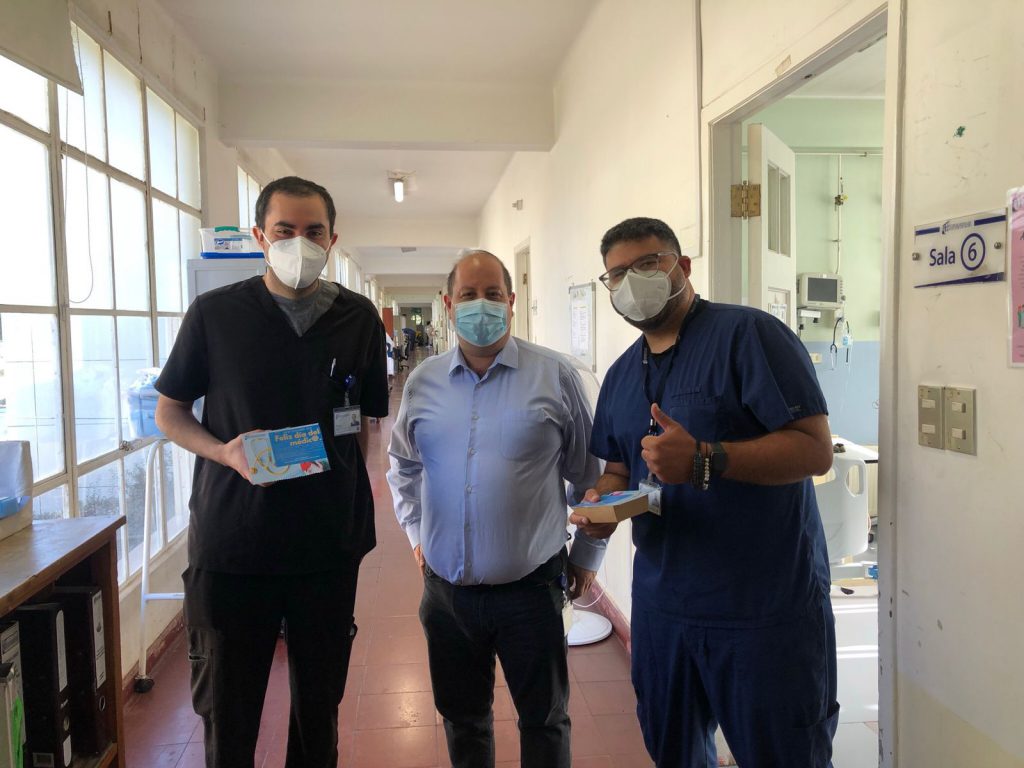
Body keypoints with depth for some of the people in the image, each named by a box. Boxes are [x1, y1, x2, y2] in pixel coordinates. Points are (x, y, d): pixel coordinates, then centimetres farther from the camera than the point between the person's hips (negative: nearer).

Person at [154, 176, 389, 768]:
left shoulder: (359, 318, 1)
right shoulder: (215, 313, -3)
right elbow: (170, 411, 5)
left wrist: (349, 497, 4)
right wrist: (225, 452, -13)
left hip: (329, 542, 1)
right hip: (230, 541, -1)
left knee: (320, 703, 16)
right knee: (226, 706, 13)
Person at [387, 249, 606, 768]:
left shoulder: (554, 375, -6)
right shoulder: (422, 382, 4)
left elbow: (590, 475, 0)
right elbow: (402, 466, 19)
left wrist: (586, 555, 3)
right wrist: (415, 532, 12)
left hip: (530, 586, -3)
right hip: (445, 588, 3)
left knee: (545, 721, 13)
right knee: (462, 718, 20)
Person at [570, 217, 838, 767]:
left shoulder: (748, 335, -12)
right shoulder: (620, 376, 11)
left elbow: (815, 450, -18)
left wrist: (703, 460, -29)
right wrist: (601, 501, -4)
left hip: (767, 611, -6)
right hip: (661, 605, 7)